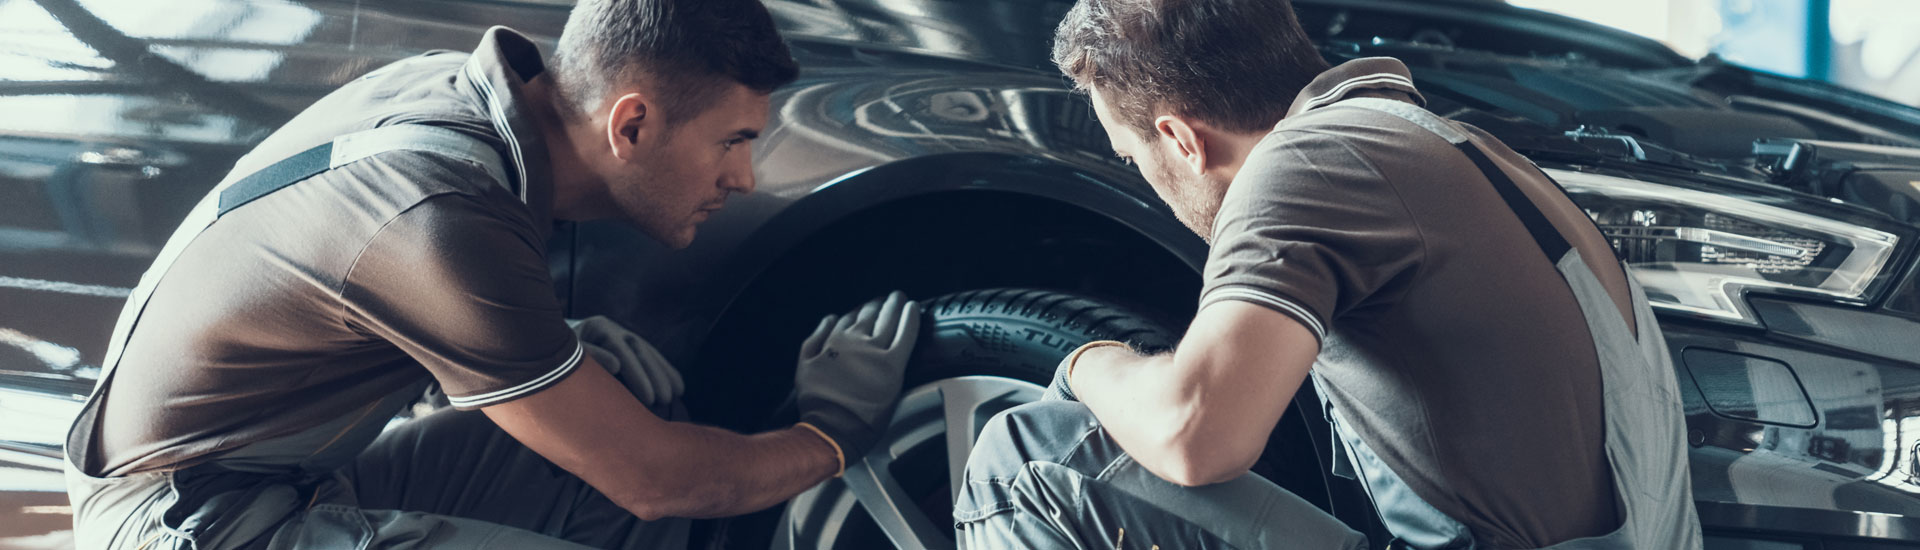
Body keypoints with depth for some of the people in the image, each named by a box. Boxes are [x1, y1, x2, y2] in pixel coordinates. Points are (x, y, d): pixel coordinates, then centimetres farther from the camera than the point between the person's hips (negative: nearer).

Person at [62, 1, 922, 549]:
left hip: (302, 473, 9)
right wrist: (833, 434, -4)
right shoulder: (443, 224, -30)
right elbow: (658, 479, -20)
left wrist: (576, 353, 2)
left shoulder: (460, 86, -4)